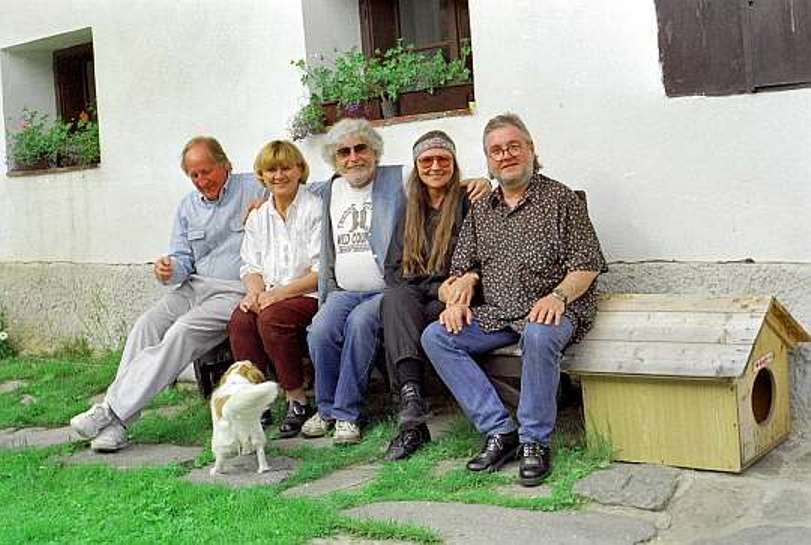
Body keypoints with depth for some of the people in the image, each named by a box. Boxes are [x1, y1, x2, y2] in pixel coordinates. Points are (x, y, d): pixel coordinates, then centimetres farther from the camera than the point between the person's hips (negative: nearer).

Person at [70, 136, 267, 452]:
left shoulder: (254, 191, -1)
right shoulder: (188, 207, 18)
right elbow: (183, 259, 17)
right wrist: (170, 269, -8)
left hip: (235, 292, -6)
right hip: (195, 286, 6)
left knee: (182, 331, -27)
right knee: (147, 325, -18)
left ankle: (111, 412, -24)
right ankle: (114, 425, -22)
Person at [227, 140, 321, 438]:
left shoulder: (315, 209, -2)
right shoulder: (258, 216, 18)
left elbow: (322, 271, -9)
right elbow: (251, 265, 18)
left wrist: (280, 293, -17)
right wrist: (255, 289, -6)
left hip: (309, 294, -5)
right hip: (269, 296, 5)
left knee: (271, 317, -33)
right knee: (240, 319, -25)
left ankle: (297, 401, -20)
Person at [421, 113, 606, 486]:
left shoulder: (559, 198, 2)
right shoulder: (481, 209, 17)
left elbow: (587, 264, -4)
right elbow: (465, 268, 17)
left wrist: (558, 295, -22)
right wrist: (458, 298, -5)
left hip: (549, 310, -5)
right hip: (495, 314, 5)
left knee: (539, 335, -39)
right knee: (435, 336, -16)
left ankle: (535, 442, -21)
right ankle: (500, 430, -18)